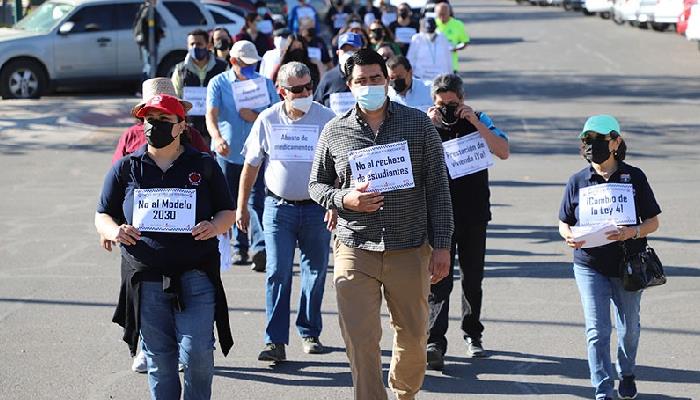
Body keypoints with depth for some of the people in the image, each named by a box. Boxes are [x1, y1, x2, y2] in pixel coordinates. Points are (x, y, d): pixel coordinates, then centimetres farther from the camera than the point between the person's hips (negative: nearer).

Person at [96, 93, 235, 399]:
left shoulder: (204, 165, 7)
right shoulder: (126, 168, 9)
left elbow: (228, 212, 12)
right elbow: (103, 215, 13)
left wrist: (215, 227, -11)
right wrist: (113, 231, -10)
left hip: (195, 274, -1)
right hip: (146, 279, 1)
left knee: (196, 353, -10)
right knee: (158, 359, 5)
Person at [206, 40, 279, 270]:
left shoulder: (264, 83, 8)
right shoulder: (218, 83, 2)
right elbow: (211, 114, -12)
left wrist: (256, 117, -12)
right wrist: (217, 138, -32)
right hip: (228, 151, 1)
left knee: (257, 199, -13)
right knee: (234, 202, 8)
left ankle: (261, 248, -20)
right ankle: (240, 247, 20)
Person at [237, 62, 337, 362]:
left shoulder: (327, 119, -4)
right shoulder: (268, 120, 0)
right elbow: (250, 166, 8)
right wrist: (241, 207, 8)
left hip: (316, 208, 0)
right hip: (278, 206, 0)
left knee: (315, 272, 8)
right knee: (277, 273, -6)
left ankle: (309, 333, 24)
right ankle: (275, 341, -6)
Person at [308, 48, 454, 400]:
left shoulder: (418, 124, 2)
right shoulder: (334, 132, 3)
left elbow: (438, 188, 3)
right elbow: (316, 185, 13)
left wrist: (442, 245, 0)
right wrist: (345, 199, -10)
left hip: (410, 251, 1)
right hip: (355, 252, 0)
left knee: (413, 336, 12)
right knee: (360, 341, -5)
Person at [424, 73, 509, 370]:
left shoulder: (478, 122, 5)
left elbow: (504, 152, -8)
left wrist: (475, 122, -15)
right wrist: (429, 127, -22)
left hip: (474, 215, 2)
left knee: (473, 278, 14)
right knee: (438, 280, -11)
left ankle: (472, 334, 31)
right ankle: (435, 343, -16)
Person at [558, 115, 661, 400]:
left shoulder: (634, 178, -4)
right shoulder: (577, 181, 0)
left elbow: (653, 222, -1)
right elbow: (564, 223, 7)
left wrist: (632, 232, -22)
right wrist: (569, 236, -16)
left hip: (628, 266, 0)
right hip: (590, 267, 0)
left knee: (629, 328, 17)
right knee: (597, 331, -7)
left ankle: (626, 374, 42)